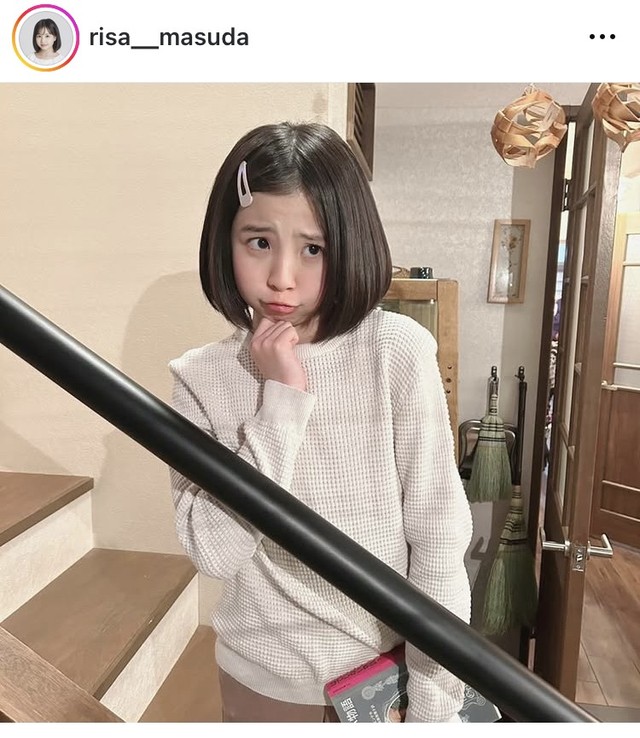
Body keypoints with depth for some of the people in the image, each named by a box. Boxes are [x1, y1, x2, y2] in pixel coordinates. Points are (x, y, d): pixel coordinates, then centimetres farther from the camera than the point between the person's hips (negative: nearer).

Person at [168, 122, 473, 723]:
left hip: (386, 672, -1)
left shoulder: (398, 352, -18)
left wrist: (433, 704, -11)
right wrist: (282, 400, -24)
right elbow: (214, 552, -18)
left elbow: (438, 541, -14)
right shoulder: (200, 377, -11)